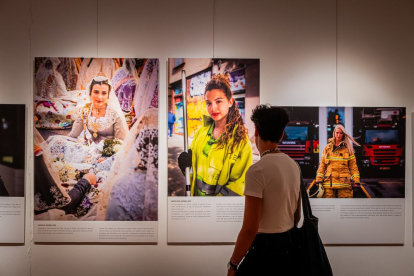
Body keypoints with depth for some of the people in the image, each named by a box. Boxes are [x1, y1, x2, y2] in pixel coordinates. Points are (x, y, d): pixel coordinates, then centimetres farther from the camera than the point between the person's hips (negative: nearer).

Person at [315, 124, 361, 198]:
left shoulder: (348, 148, 8)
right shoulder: (327, 148, 11)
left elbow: (353, 165, 6)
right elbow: (322, 165, 10)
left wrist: (356, 180, -2)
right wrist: (319, 180, 4)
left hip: (344, 183, -1)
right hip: (329, 183, 1)